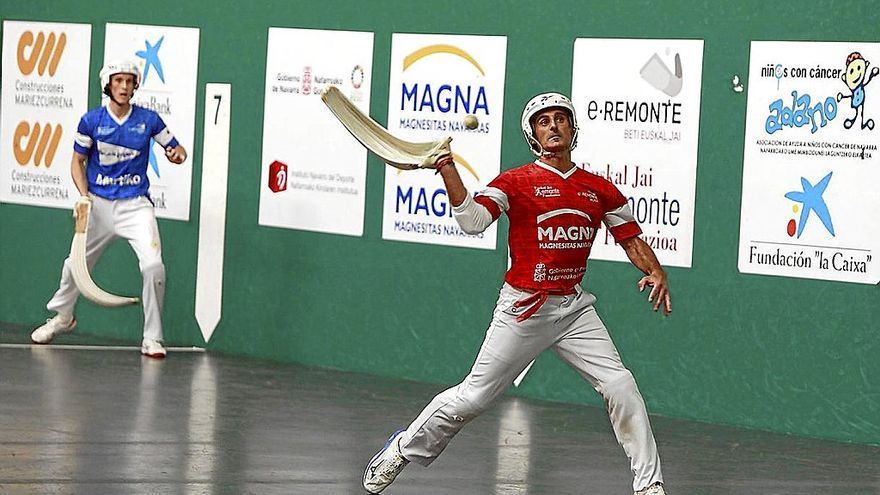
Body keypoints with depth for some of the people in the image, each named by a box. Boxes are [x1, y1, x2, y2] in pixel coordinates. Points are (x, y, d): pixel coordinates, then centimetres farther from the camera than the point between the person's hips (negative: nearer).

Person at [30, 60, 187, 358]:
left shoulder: (148, 120, -3)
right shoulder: (91, 121, -3)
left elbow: (175, 148, 6)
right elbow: (78, 161, 5)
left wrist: (177, 154, -18)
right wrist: (84, 194, -9)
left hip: (135, 205, -1)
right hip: (99, 204, 1)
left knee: (153, 264, -19)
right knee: (75, 264, 11)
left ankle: (152, 338, -8)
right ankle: (62, 317, 40)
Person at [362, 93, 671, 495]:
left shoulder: (600, 190, 6)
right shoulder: (516, 182, -6)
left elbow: (632, 239, 9)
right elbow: (472, 220, -19)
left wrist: (655, 272, -10)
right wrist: (446, 167, -27)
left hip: (574, 308, 3)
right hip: (522, 309, -3)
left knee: (620, 386, -9)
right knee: (474, 397, 2)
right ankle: (402, 450, 23)